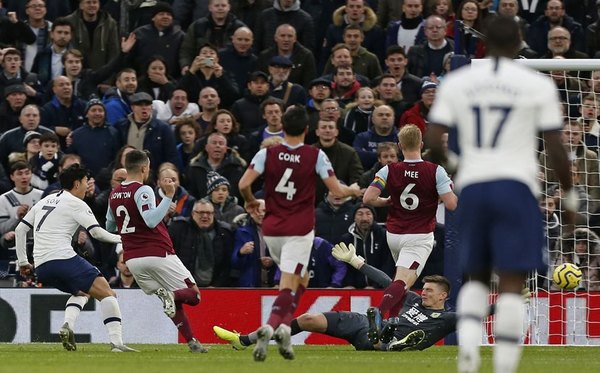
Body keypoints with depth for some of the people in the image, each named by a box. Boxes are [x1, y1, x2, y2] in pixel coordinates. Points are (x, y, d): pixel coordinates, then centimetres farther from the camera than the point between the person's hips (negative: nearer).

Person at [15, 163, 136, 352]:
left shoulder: (44, 201, 23)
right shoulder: (76, 204, 1)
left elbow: (20, 229, 22)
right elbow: (97, 232, -8)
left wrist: (23, 262, 25)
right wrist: (120, 239, 9)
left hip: (41, 266, 8)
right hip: (63, 257, -8)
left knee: (81, 292, 28)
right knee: (107, 293, -5)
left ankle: (67, 325, 1)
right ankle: (116, 342, -19)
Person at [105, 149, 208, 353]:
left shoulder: (114, 194, 11)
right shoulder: (142, 191, -11)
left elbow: (109, 226, 24)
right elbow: (151, 221, -25)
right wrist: (168, 197, -24)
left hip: (132, 258, 7)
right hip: (158, 255, -7)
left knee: (174, 304, 17)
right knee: (193, 294, 2)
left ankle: (191, 341, 2)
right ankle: (171, 296, -30)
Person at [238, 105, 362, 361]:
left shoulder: (267, 154, -1)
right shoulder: (315, 156, -5)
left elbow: (244, 184, -10)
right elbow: (337, 191, -3)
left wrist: (251, 202, 11)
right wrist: (353, 190, 19)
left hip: (272, 229, 3)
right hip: (299, 231, -3)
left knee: (301, 278, 22)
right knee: (288, 286, -6)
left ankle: (284, 325, 4)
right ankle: (270, 326, -31)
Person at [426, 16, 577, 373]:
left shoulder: (457, 82, 6)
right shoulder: (539, 86, -1)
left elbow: (434, 140, 1)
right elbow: (556, 149, -2)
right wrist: (570, 196, 12)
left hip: (472, 186, 3)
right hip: (515, 186, -3)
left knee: (476, 277, 17)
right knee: (512, 284, -3)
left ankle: (468, 344, -8)